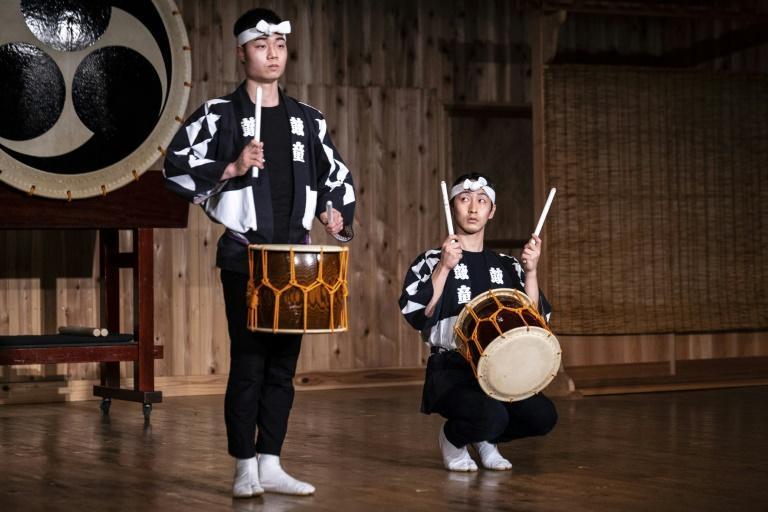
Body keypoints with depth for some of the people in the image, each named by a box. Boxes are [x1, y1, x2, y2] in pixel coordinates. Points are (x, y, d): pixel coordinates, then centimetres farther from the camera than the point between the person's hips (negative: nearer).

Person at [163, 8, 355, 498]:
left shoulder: (306, 118, 11)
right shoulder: (220, 114, -3)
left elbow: (337, 174, 20)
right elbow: (177, 168, -8)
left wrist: (339, 214, 3)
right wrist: (231, 169, -18)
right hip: (244, 257, -4)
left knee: (284, 363, 7)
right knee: (248, 362, -4)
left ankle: (271, 465, 14)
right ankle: (245, 467, 4)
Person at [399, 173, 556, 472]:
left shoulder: (506, 267, 14)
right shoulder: (431, 262, 2)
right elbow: (416, 315, -13)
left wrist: (530, 272, -7)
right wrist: (444, 267, -20)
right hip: (450, 371, -4)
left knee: (543, 416, -21)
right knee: (491, 414, -34)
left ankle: (485, 439, 11)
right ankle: (452, 439, 3)